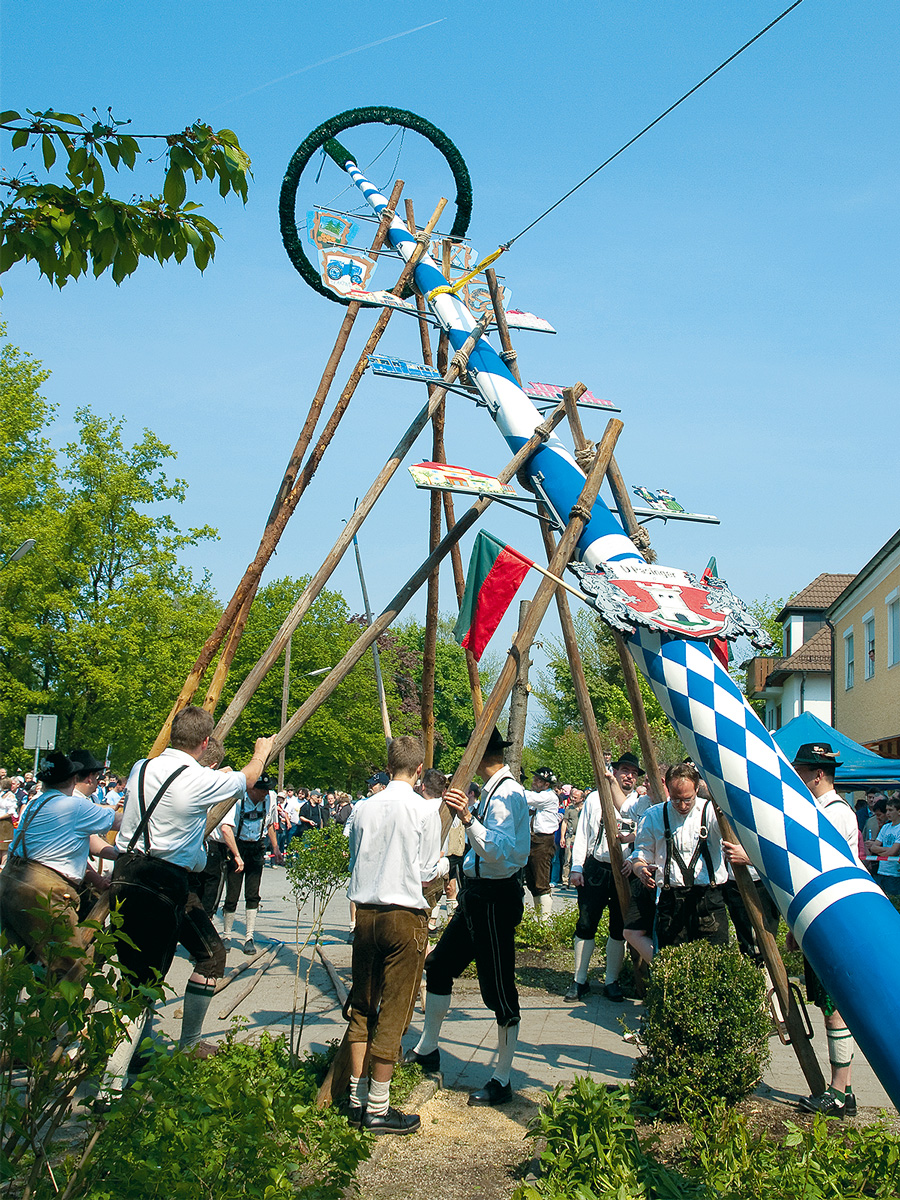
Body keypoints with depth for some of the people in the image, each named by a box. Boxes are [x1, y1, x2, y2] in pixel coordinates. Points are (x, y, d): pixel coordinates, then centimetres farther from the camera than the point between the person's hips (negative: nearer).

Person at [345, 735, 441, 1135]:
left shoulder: (363, 808, 4)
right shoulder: (425, 810, -8)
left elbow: (354, 862, 13)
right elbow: (427, 875, -5)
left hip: (365, 913, 5)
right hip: (405, 915, -5)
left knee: (362, 1008, 14)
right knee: (393, 1013, 1)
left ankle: (358, 1099, 20)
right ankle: (378, 1108, 5)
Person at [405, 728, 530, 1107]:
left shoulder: (505, 794, -19)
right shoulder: (494, 789, 11)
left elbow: (500, 852, -31)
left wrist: (468, 818, -38)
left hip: (495, 898, -11)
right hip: (476, 895, 11)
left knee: (499, 990, -2)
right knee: (438, 965, 17)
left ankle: (501, 1082, 8)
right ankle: (427, 1049, 33)